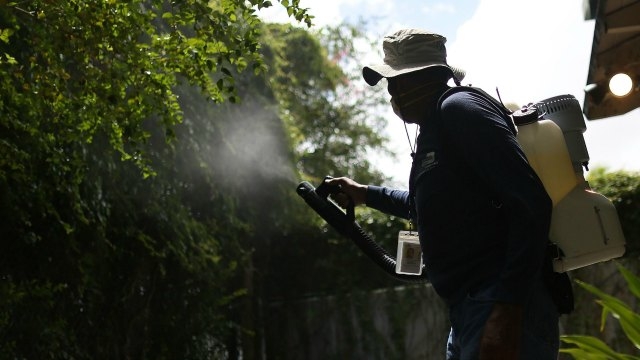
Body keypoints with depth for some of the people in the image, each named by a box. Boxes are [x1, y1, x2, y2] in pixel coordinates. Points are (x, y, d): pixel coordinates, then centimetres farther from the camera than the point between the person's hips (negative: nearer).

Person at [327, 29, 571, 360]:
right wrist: (366, 194, 44)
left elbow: (531, 203, -20)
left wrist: (507, 308, -26)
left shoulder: (458, 108, -9)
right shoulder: (432, 132, 21)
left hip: (505, 308, -10)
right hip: (469, 311, 10)